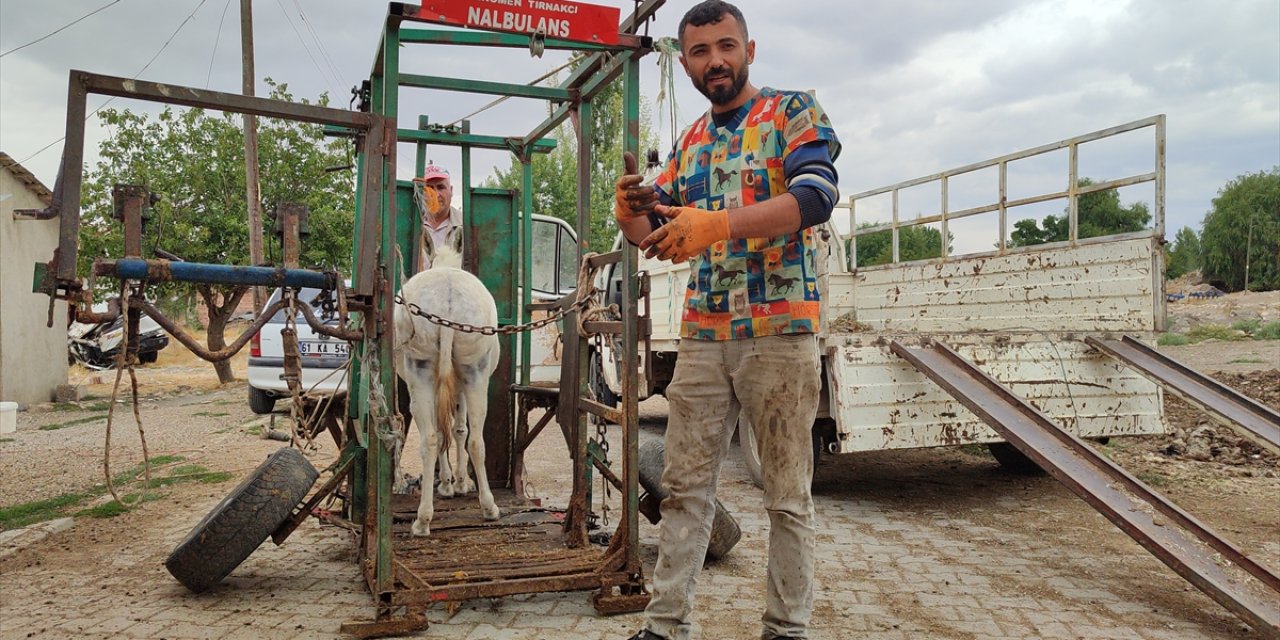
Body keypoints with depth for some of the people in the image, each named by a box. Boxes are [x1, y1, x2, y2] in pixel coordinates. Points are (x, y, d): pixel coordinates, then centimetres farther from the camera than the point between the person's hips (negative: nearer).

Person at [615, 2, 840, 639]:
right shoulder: (690, 142, 18)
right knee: (685, 486, 6)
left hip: (780, 331, -5)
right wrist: (631, 213, -8)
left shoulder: (792, 111, 1)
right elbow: (655, 235, 17)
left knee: (787, 495, 4)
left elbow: (816, 195, -17)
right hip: (702, 336, 5)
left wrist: (719, 224, -31)